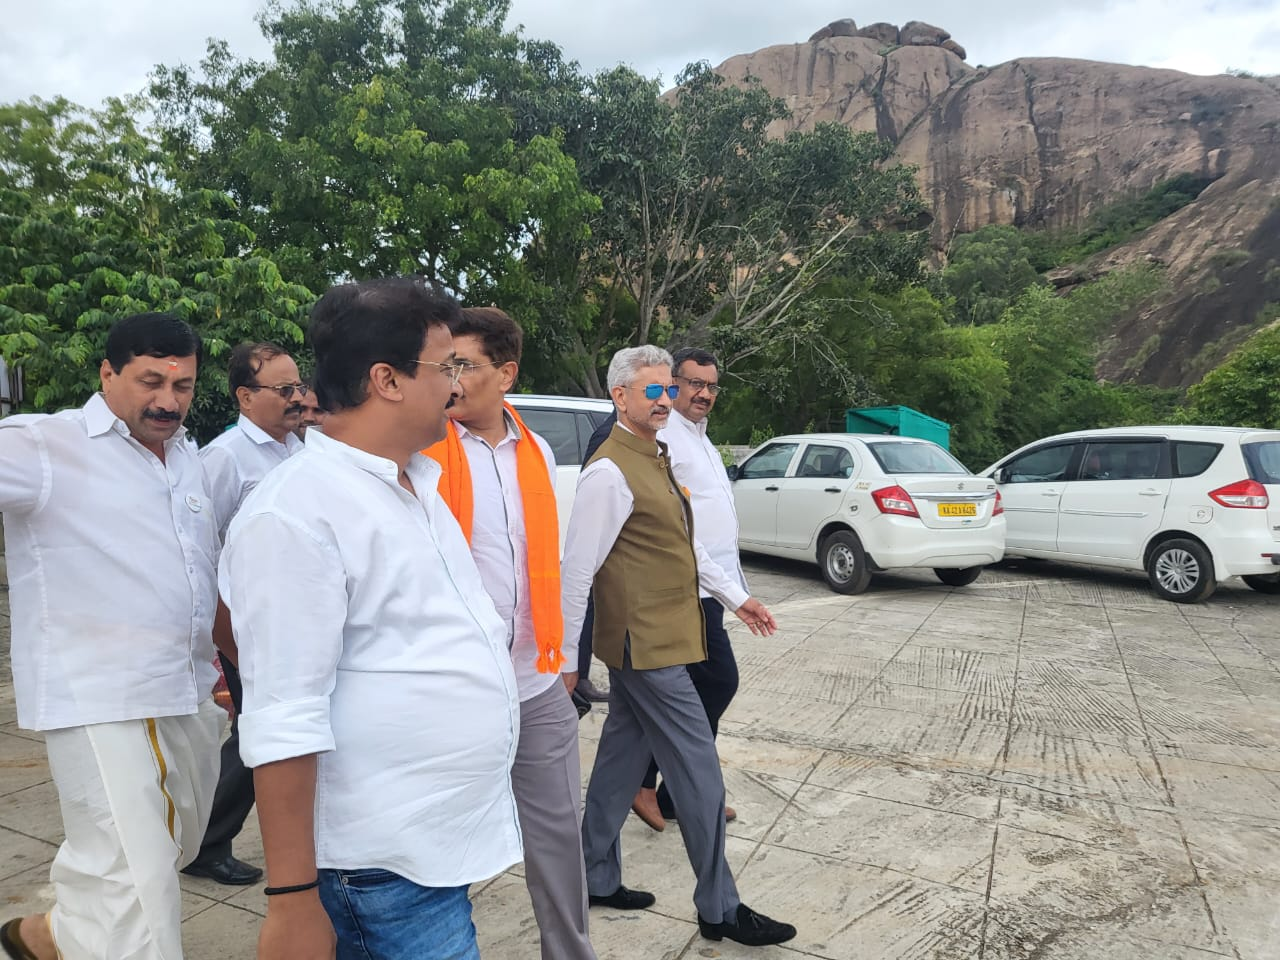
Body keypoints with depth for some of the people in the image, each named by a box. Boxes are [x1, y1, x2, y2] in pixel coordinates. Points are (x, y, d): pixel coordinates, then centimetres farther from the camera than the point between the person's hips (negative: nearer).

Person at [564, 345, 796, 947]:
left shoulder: (655, 460, 13)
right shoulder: (610, 472, -18)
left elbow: (684, 543, 20)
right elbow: (577, 569, -18)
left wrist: (735, 595, 18)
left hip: (643, 643, 9)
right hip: (647, 645, -9)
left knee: (621, 760, 18)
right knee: (699, 773, 0)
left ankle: (597, 878, 33)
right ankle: (720, 910, 15)